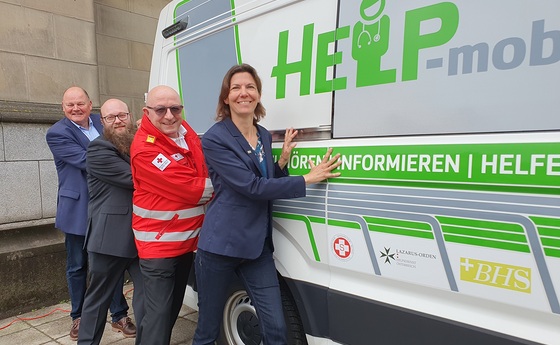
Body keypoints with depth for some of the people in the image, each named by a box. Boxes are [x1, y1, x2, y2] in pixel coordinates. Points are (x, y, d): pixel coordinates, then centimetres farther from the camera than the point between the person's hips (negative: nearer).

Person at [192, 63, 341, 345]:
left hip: (257, 246, 5)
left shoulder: (265, 136, 9)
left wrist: (283, 159, -2)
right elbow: (251, 187, -20)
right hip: (220, 245, -5)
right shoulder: (215, 139, -11)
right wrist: (308, 178, -18)